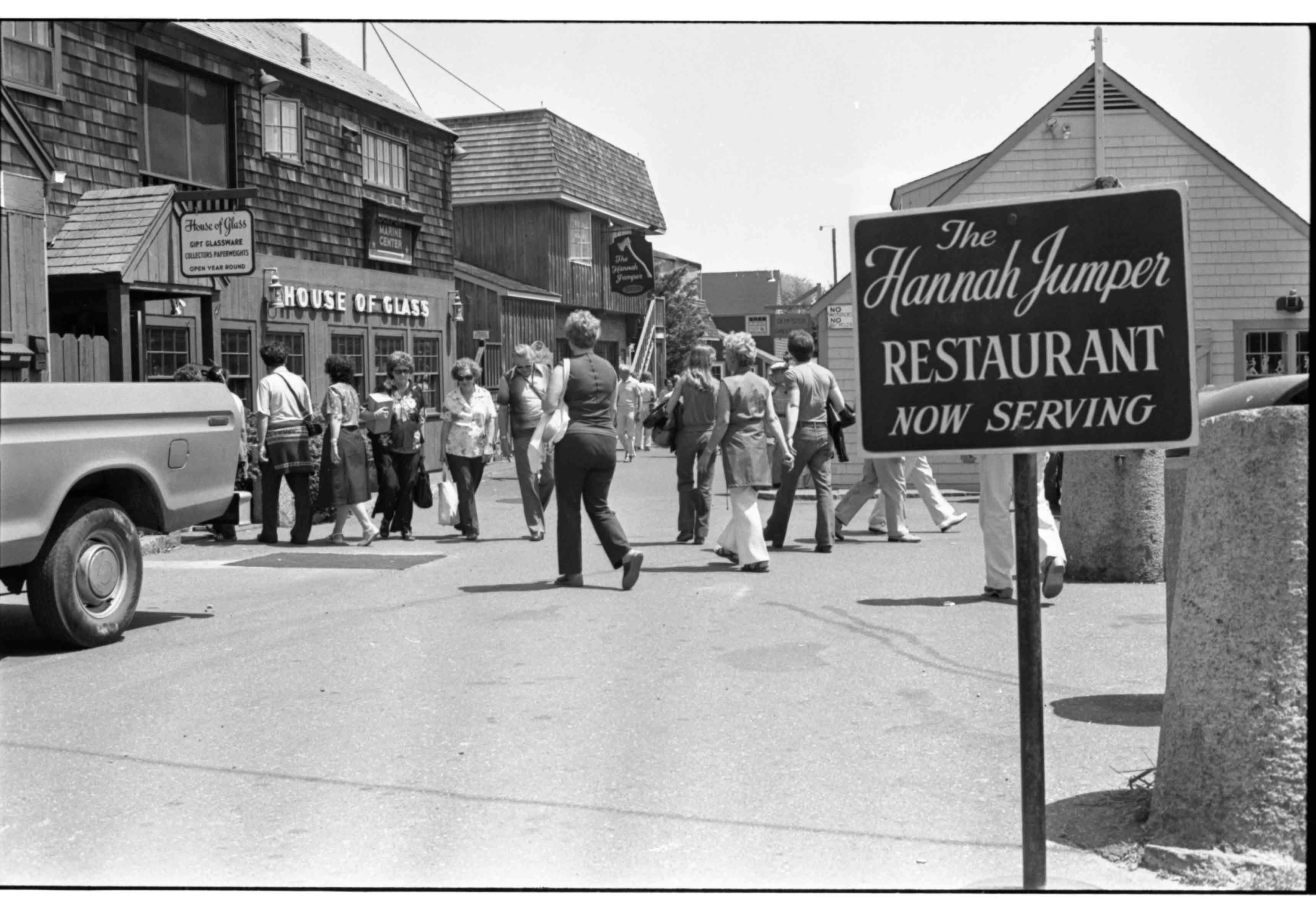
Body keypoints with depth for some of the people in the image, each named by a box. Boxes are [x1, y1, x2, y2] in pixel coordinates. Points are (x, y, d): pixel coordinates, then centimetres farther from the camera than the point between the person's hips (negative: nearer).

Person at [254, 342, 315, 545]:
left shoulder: (266, 382, -5)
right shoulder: (298, 381, 9)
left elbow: (263, 415, -11)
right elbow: (308, 414, 9)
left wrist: (261, 444, -10)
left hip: (276, 437, -3)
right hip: (300, 435, 4)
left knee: (270, 489, 9)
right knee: (301, 488, 5)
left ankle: (269, 533, 14)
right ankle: (301, 533, 4)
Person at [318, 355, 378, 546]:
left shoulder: (334, 390, -9)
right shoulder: (352, 390, 16)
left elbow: (335, 418, -18)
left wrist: (333, 443, -22)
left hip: (340, 438, -9)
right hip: (356, 437, 9)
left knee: (344, 488, -8)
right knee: (350, 486, 9)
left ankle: (368, 527, -18)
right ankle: (337, 533, 15)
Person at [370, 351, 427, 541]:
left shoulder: (417, 390, 8)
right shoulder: (383, 390, 0)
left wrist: (422, 440, 12)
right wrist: (375, 416, -19)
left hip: (411, 447, 2)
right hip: (387, 447, -2)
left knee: (407, 487, 3)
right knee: (390, 485, -10)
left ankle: (404, 527, 13)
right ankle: (386, 520, 15)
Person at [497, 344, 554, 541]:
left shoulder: (545, 371, 5)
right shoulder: (508, 379, -1)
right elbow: (502, 409, 2)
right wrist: (503, 438, -1)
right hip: (523, 434, -2)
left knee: (550, 476, 2)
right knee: (528, 482, -3)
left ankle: (537, 511, 28)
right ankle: (536, 527, 2)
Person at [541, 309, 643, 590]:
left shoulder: (565, 368, -5)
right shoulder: (609, 368, 12)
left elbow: (550, 405, -16)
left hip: (575, 439, -5)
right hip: (607, 440, 5)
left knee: (569, 507, 7)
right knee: (599, 505, 13)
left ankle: (571, 572, 10)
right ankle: (626, 552, -8)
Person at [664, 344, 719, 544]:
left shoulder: (684, 380, -5)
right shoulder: (715, 384, -1)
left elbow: (670, 406, -5)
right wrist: (718, 440, 12)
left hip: (687, 434, -1)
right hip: (709, 434, 1)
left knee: (685, 483, 10)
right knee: (705, 485, 6)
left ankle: (686, 530, 7)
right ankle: (701, 533, 7)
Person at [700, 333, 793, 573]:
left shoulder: (727, 384, -9)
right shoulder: (763, 384, 8)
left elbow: (722, 422, -12)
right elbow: (772, 419, 6)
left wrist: (708, 451, -8)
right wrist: (785, 448, 8)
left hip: (736, 445, -6)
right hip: (758, 445, 6)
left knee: (744, 503, -3)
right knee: (747, 500, 18)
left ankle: (756, 557, -6)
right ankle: (731, 546, 33)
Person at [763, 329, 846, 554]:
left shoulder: (793, 373, -9)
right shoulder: (826, 374, 7)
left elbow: (793, 406, -20)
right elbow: (841, 405, 7)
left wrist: (789, 436, -27)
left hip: (802, 432, -4)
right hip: (823, 432, 4)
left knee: (787, 485, 8)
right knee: (824, 487, 3)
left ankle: (775, 536, 18)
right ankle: (825, 541, -2)